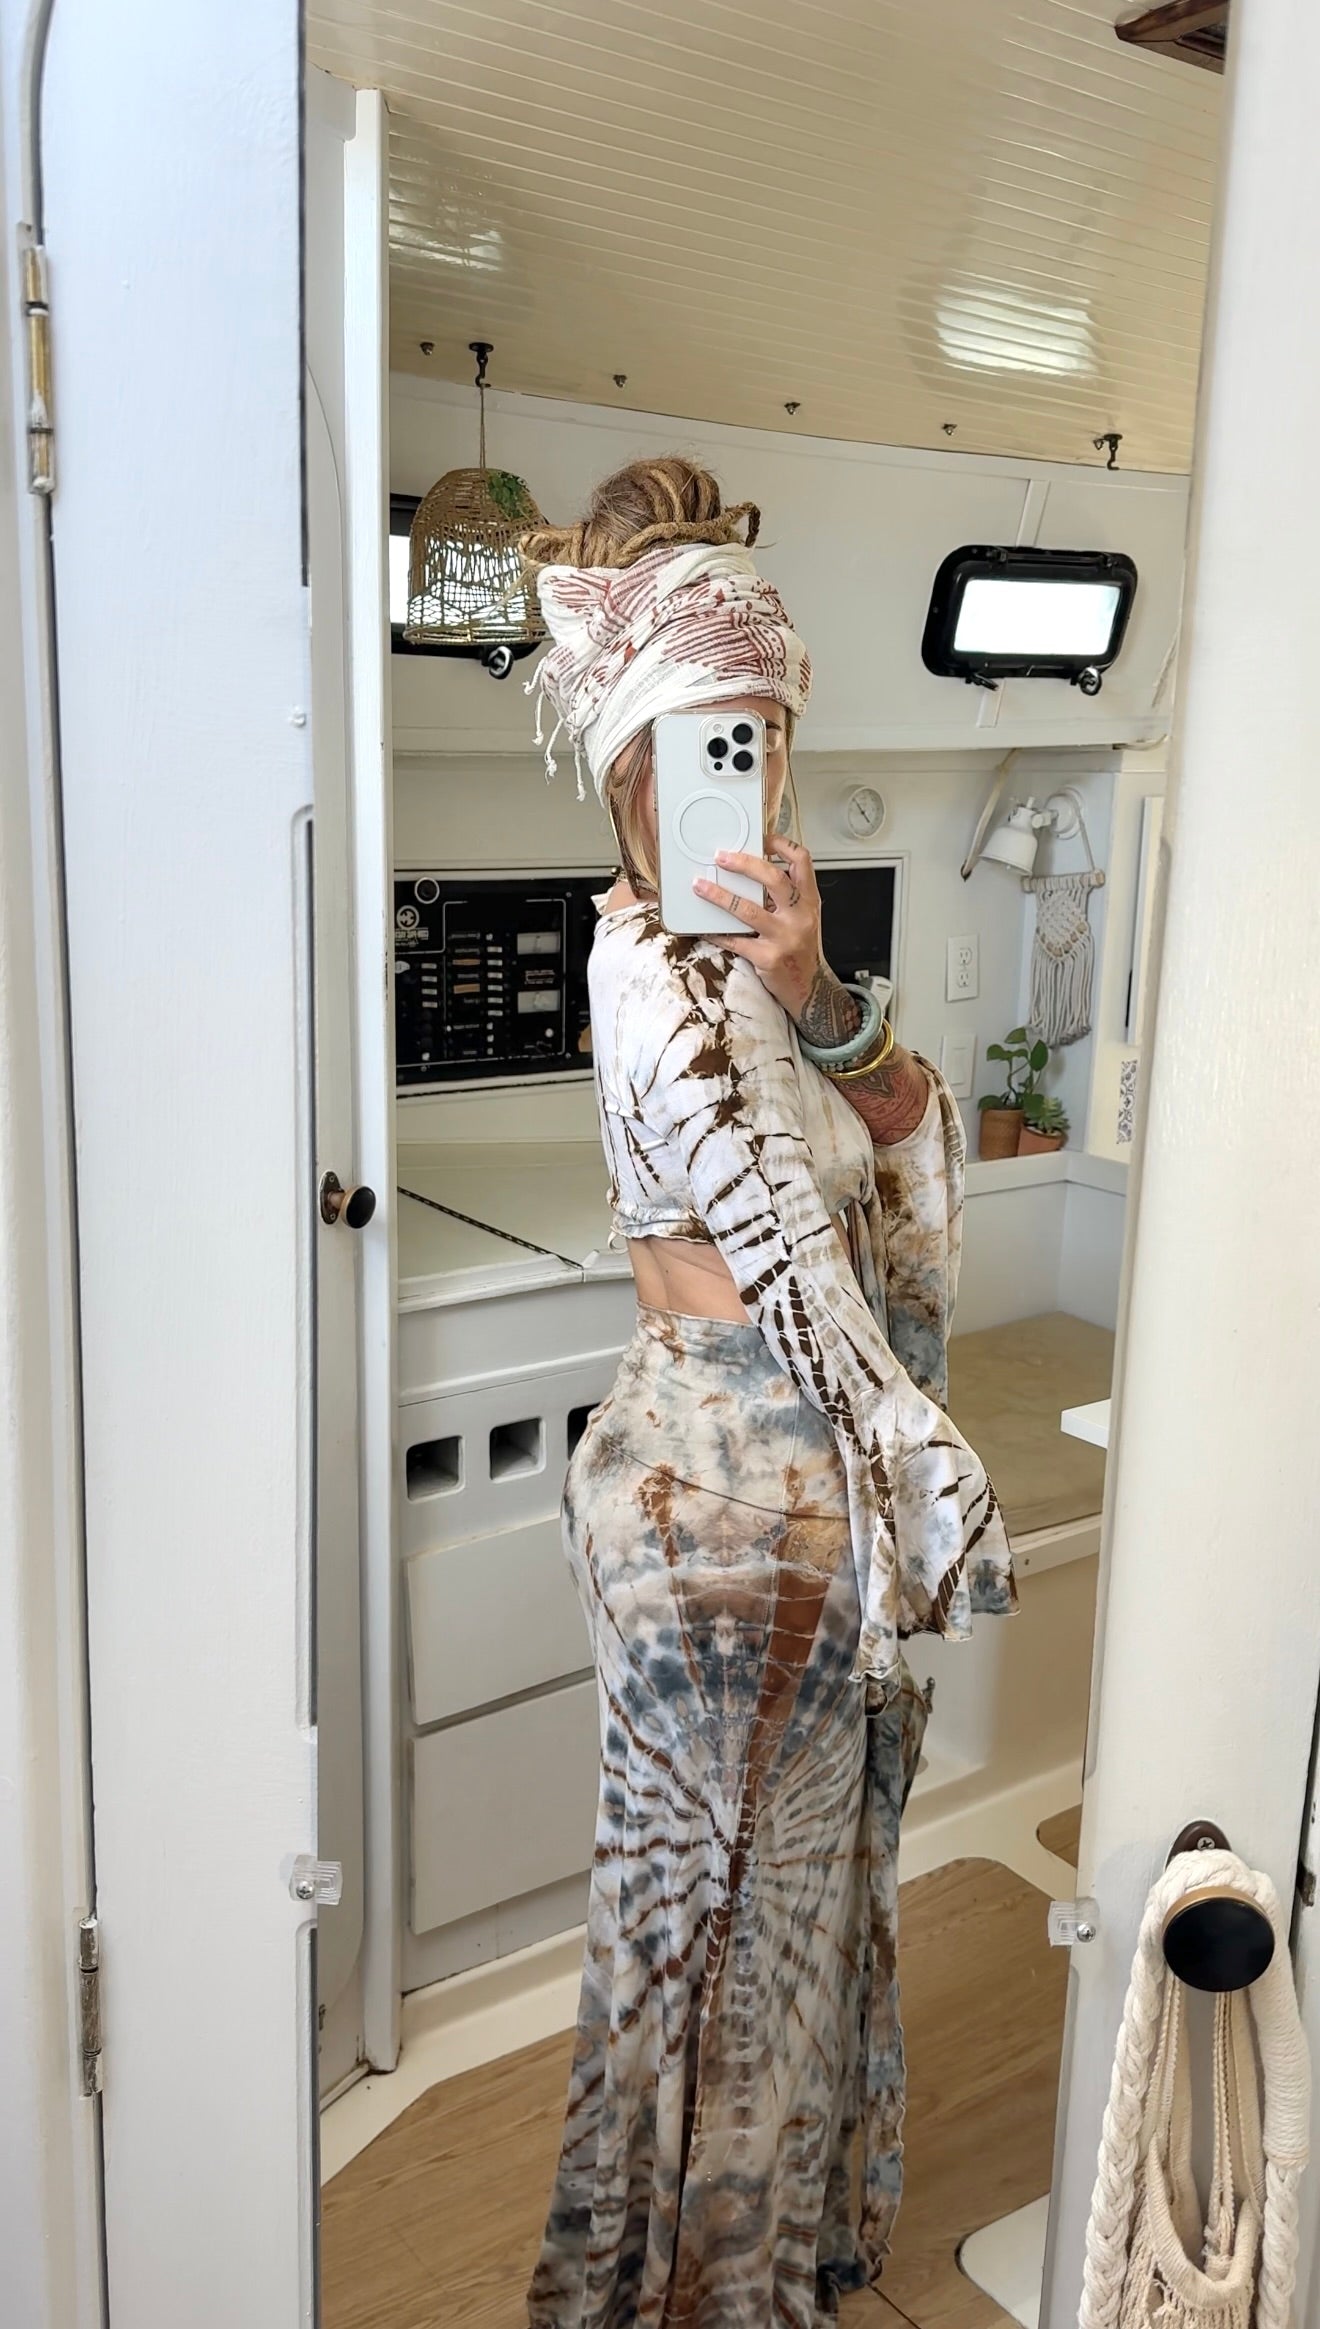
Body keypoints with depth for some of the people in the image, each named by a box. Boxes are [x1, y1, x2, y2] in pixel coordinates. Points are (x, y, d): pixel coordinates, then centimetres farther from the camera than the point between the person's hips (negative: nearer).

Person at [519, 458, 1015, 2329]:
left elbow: (918, 1141, 0)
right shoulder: (653, 962, -18)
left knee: (811, 1855, 23)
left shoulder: (746, 936, 8)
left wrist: (821, 997, -19)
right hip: (732, 1486, -9)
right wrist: (947, 1496, -18)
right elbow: (790, 1252, -21)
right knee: (735, 1882, 9)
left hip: (826, 1469, 9)